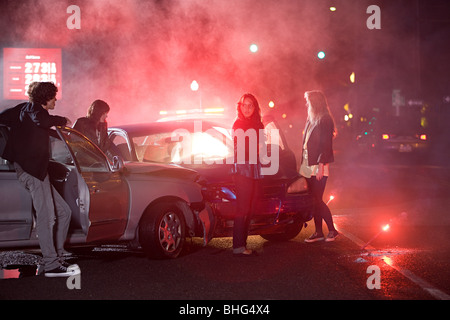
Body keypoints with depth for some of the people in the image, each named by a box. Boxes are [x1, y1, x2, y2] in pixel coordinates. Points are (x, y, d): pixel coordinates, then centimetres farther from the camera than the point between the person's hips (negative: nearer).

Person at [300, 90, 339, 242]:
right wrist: (303, 164, 12)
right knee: (314, 200, 8)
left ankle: (332, 230, 4)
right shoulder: (310, 119, 17)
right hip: (308, 166, 8)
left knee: (317, 200, -8)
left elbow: (326, 145, -15)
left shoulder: (325, 120, -10)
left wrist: (321, 166, -20)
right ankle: (318, 232, 12)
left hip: (318, 166, -8)